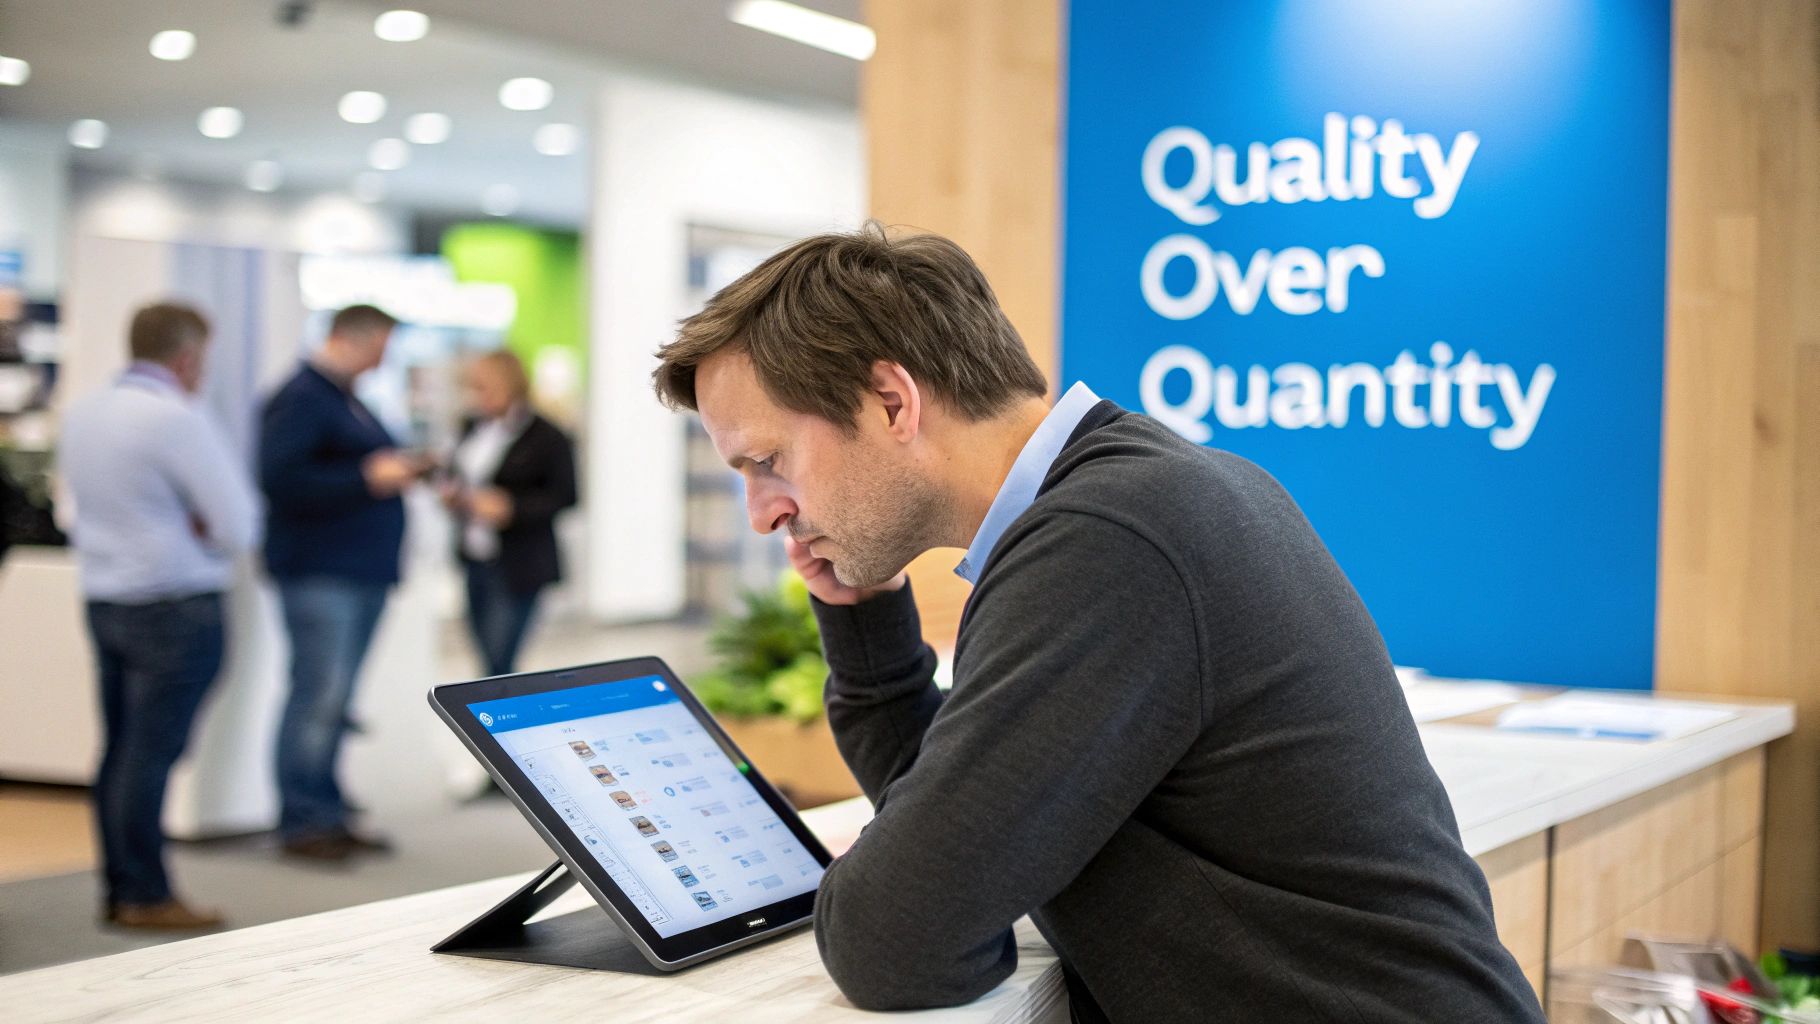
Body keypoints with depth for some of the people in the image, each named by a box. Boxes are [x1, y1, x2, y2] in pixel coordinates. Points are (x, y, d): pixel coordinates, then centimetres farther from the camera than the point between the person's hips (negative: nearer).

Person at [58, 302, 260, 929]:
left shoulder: (81, 414, 8)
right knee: (151, 753, -4)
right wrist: (202, 523, 7)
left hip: (103, 600, 8)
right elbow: (239, 529, -15)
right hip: (177, 606, -8)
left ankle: (119, 887, 18)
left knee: (120, 748, 12)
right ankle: (146, 897, 2)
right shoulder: (178, 422, -16)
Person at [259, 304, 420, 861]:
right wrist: (368, 477, -22)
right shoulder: (300, 397, -11)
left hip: (361, 571, 10)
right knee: (320, 695, -10)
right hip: (320, 571, -10)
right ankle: (303, 821, -4)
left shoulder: (347, 399, 20)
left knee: (334, 701, 12)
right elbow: (282, 479, -21)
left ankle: (327, 815, 17)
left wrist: (400, 468, 11)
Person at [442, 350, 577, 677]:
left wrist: (509, 507, -22)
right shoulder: (473, 427, 8)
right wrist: (452, 494, 0)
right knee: (489, 659, 12)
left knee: (499, 660, -10)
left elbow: (563, 497, -11)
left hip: (517, 567, -7)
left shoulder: (546, 438, -12)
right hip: (476, 560, 7)